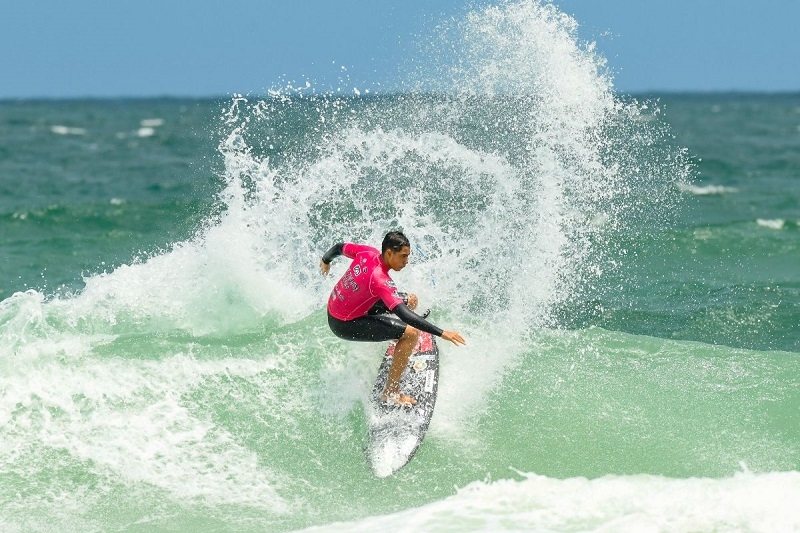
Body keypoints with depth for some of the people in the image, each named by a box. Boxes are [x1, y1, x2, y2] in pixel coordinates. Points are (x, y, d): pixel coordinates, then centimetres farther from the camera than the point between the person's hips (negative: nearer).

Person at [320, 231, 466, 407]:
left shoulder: (368, 253, -10)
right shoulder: (379, 279, -34)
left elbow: (339, 247, 11)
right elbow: (403, 314, -41)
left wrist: (326, 260, 35)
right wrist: (442, 333, -43)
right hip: (345, 325, -9)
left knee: (411, 300, 12)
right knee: (411, 333, -20)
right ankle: (391, 392, -11)